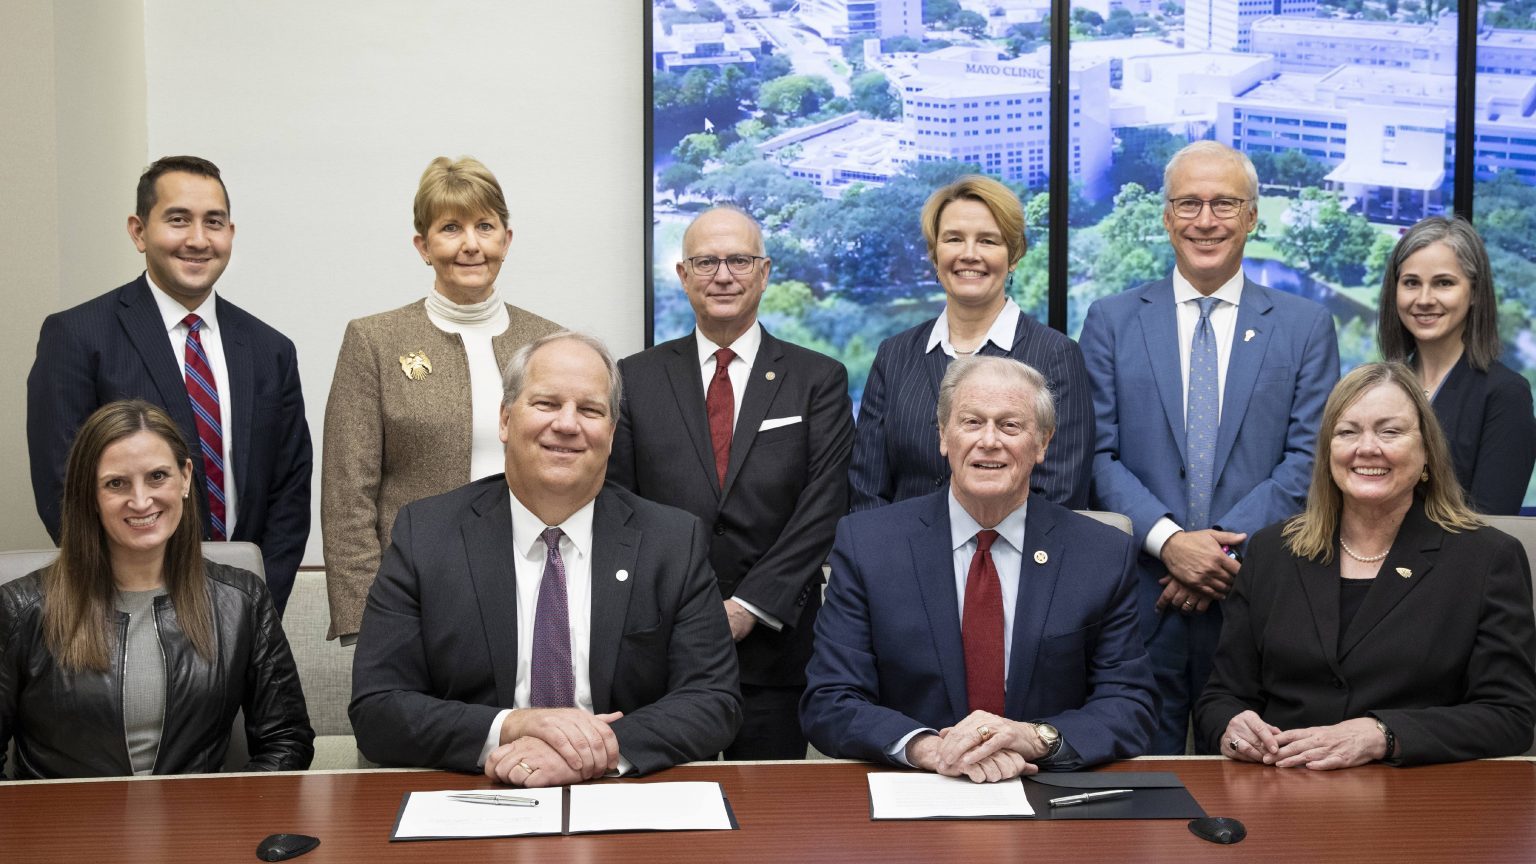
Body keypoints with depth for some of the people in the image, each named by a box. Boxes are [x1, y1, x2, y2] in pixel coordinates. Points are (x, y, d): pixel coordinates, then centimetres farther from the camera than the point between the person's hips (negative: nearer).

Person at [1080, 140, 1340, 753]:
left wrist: (1227, 545, -11)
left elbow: (1308, 458, 0)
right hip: (1141, 598, 0)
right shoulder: (1111, 322, 7)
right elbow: (1098, 455, 1)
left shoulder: (1305, 327, 7)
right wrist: (1168, 539, -13)